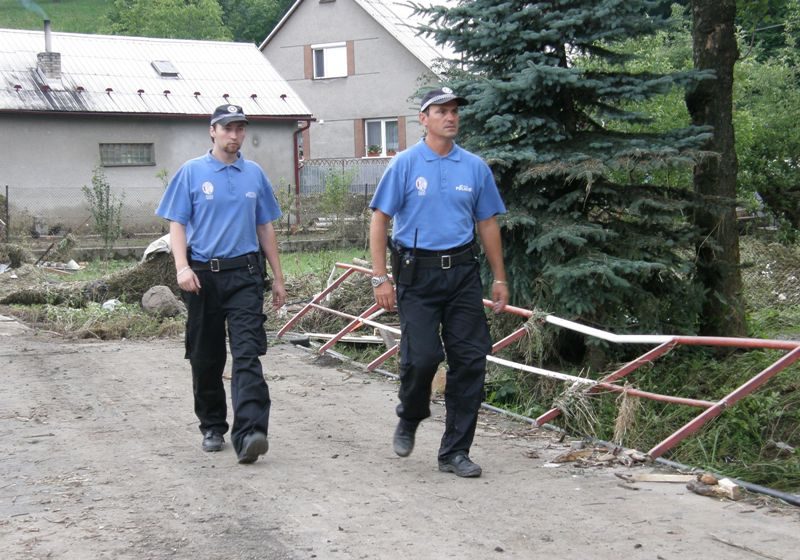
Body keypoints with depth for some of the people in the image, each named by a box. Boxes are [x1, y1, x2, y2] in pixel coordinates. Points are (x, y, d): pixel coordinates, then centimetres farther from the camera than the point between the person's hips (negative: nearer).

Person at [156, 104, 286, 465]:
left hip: (245, 275, 1)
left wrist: (277, 278, 14)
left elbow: (265, 228, 15)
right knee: (206, 359, 9)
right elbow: (176, 223, -1)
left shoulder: (254, 174, 10)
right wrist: (182, 267, -17)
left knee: (247, 354, -13)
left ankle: (248, 434, -22)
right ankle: (212, 428, 25)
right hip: (204, 276, 0)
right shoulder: (192, 173, 2)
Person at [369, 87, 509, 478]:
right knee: (421, 356, -9)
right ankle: (409, 420, 23)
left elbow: (487, 224, 14)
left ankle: (455, 452, 11)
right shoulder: (405, 164, -2)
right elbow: (380, 220, -3)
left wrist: (499, 278, 12)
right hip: (418, 273, -3)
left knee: (470, 360, 0)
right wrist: (380, 278, -9)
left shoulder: (475, 167, 8)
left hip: (462, 273, 3)